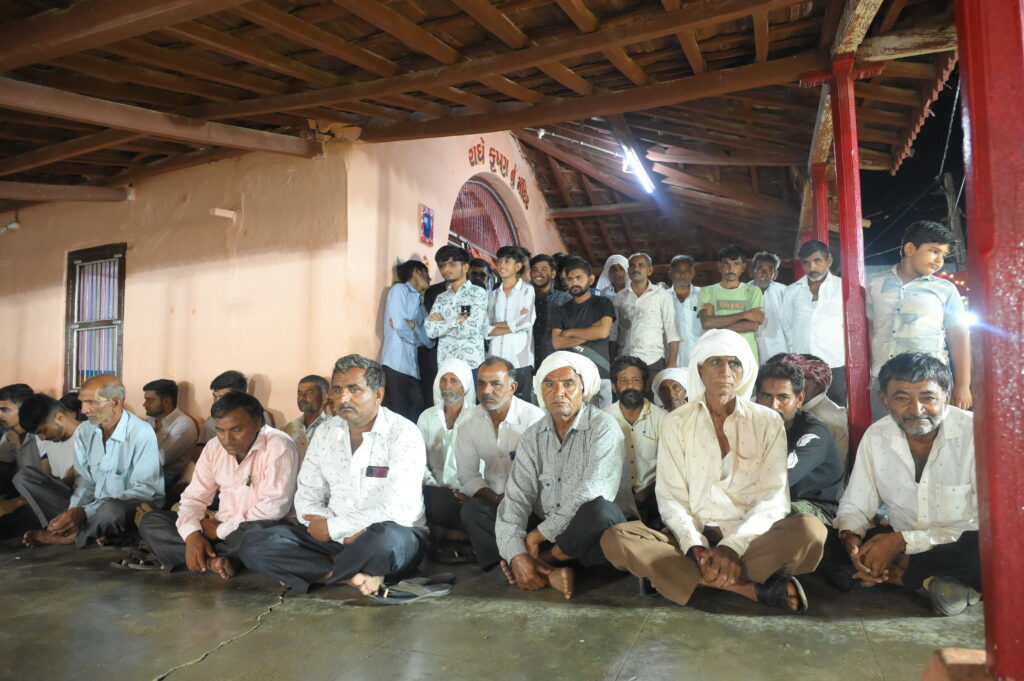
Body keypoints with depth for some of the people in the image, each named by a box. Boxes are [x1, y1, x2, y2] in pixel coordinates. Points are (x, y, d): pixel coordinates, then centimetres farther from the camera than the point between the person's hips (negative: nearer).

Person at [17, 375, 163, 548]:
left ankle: (64, 536, -9)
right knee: (25, 477, -1)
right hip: (91, 505, 7)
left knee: (112, 509, -41)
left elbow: (144, 491, -21)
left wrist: (86, 512, -25)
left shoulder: (142, 433, -18)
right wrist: (73, 512, -15)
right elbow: (85, 480, 7)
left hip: (135, 510, -6)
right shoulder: (84, 431, 3)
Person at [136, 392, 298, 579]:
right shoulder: (214, 447, 5)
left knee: (260, 531, -40)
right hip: (219, 526, 7)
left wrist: (221, 530, -16)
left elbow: (273, 507, -23)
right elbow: (194, 497, 4)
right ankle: (212, 561, -19)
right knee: (149, 521, -3)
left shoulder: (279, 447, -16)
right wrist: (192, 534, -17)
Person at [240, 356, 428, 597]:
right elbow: (306, 500, 3)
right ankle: (353, 576, -18)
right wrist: (348, 533, -16)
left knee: (383, 538, -41)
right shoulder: (324, 433, 5)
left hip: (393, 537, -5)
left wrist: (333, 528, -14)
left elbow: (398, 511, -21)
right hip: (334, 538, 5)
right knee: (254, 543, -14)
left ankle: (317, 573, -11)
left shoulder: (403, 434, -13)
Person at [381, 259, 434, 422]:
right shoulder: (399, 289, 3)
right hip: (396, 363, -7)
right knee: (397, 413, -7)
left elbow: (429, 340, 10)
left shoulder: (421, 303, 22)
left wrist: (413, 325, -8)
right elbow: (399, 324, -12)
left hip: (413, 367, 7)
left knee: (417, 412, 1)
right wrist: (419, 339, 5)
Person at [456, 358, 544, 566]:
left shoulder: (534, 418, -11)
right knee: (468, 510, -26)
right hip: (491, 499, 4)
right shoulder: (470, 421, 2)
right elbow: (468, 475, 5)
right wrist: (495, 498, -11)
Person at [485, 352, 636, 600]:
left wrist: (540, 533, -19)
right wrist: (517, 556, -21)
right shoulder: (533, 437, 4)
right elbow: (516, 498, -5)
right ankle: (551, 573, -23)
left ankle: (544, 561, -10)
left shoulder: (603, 428, -12)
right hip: (549, 536, 5)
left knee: (598, 510, -38)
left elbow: (592, 495, -25)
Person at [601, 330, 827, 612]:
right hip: (693, 538, 1)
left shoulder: (768, 422, 5)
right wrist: (697, 549, -18)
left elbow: (774, 497, -3)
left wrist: (733, 547, -19)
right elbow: (670, 498, 0)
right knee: (616, 538, -27)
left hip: (752, 539, 0)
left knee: (810, 529, -31)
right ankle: (756, 589, -27)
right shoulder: (676, 423, 5)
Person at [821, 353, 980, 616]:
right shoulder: (875, 437, -5)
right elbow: (855, 505, 3)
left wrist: (903, 541, -24)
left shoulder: (976, 433, -16)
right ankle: (929, 580, -16)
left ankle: (899, 573, -16)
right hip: (899, 546, 5)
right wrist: (851, 538, -21)